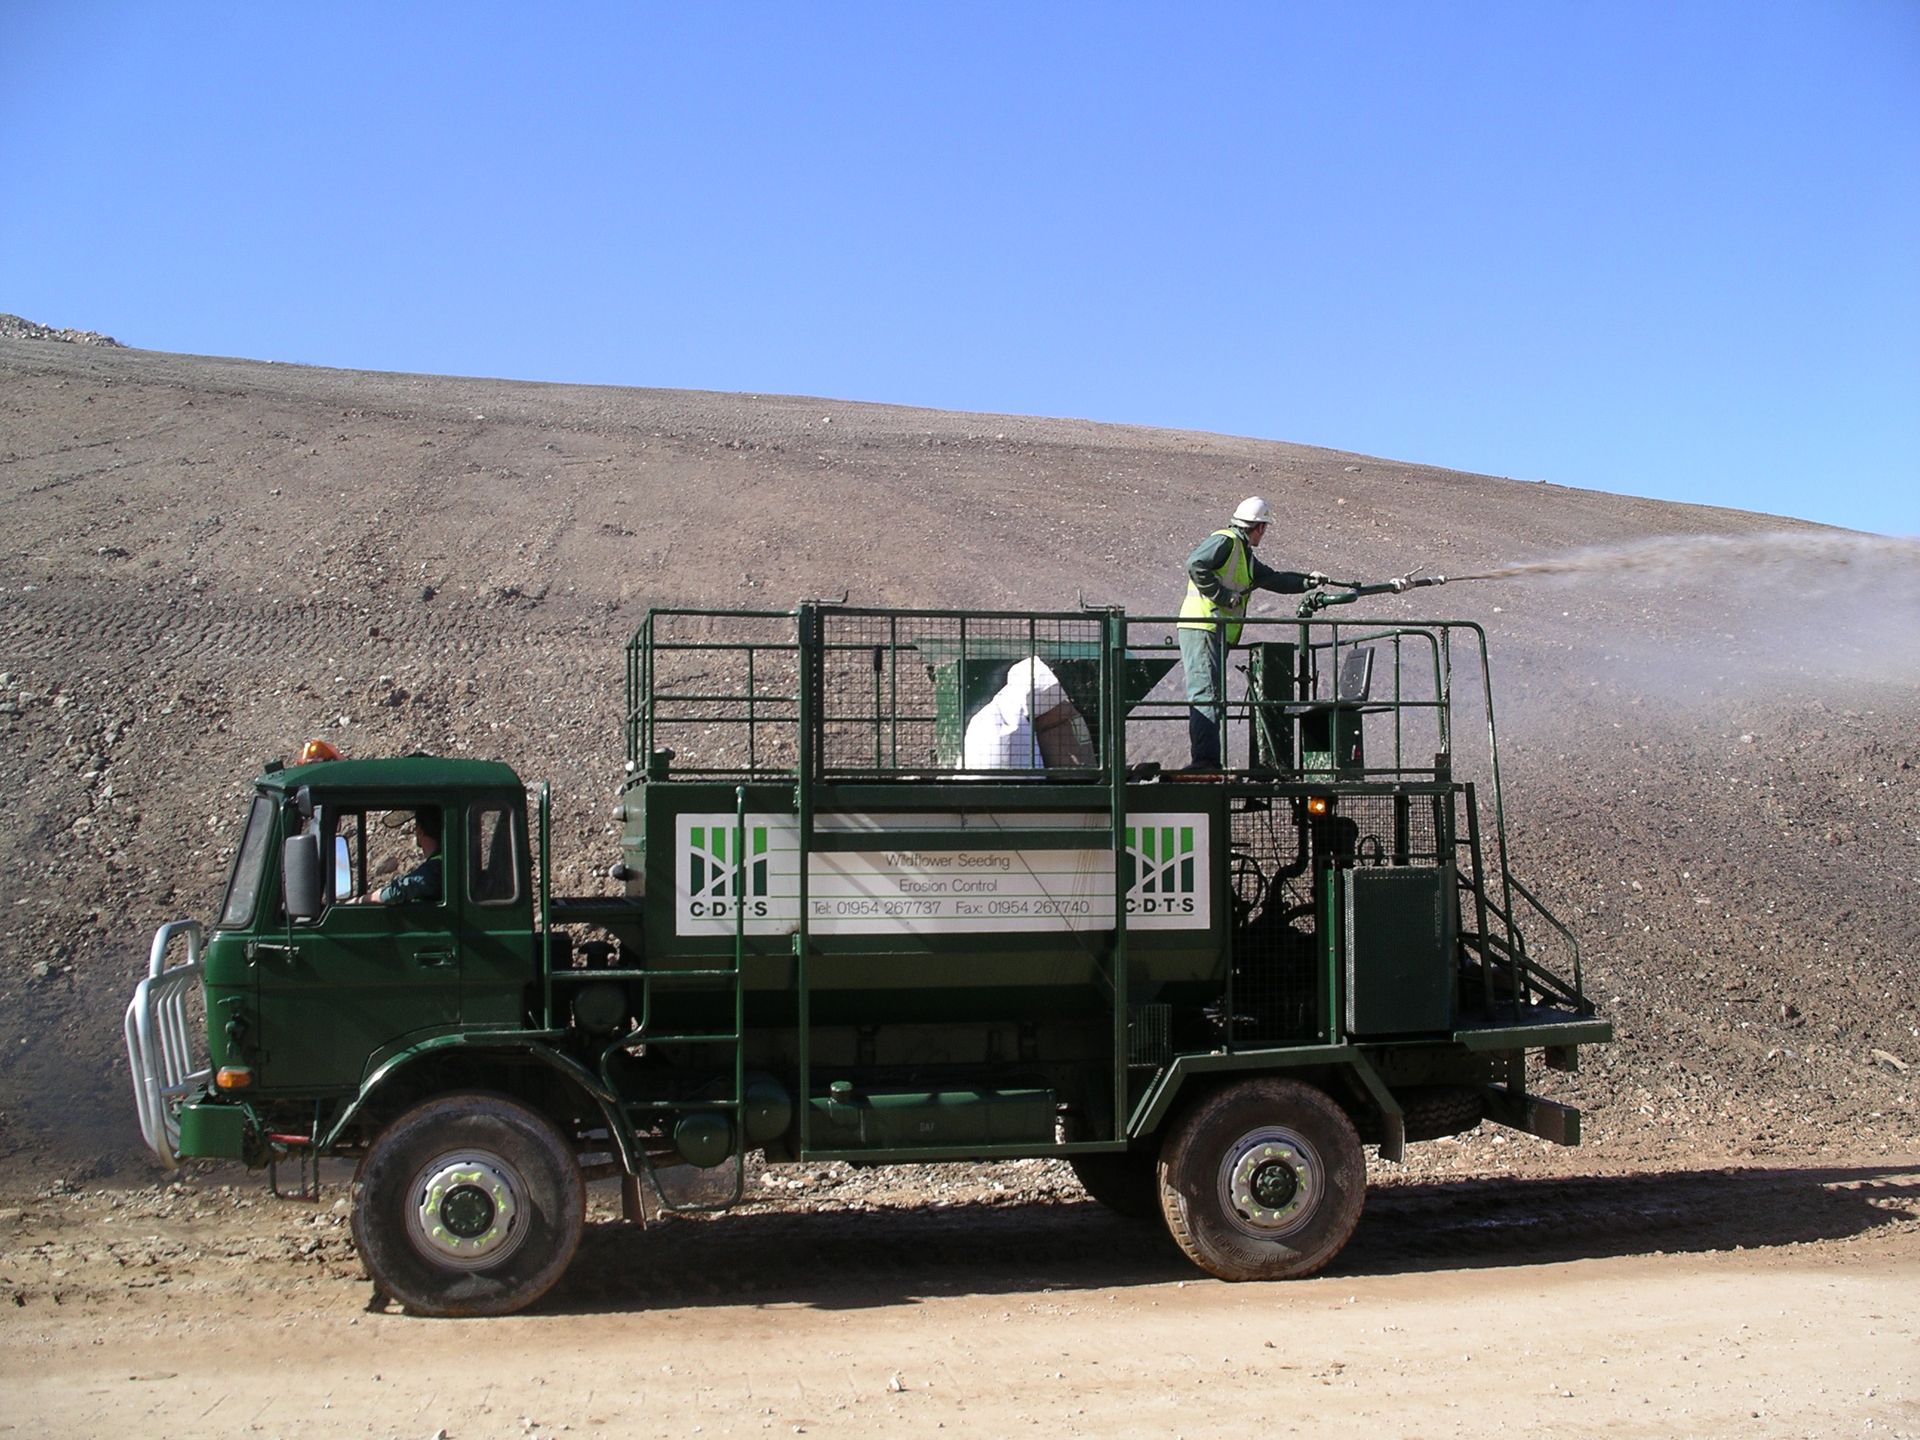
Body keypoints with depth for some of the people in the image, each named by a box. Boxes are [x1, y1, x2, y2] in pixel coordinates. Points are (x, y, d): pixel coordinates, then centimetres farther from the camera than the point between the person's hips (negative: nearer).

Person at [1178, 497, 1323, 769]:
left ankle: (1206, 762, 10)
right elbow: (1196, 565, -19)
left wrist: (1308, 581, 21)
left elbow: (1274, 580, 29)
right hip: (1202, 629, -10)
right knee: (1206, 695, -15)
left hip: (1218, 635, 10)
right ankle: (1205, 761, -20)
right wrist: (1223, 594, -18)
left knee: (1213, 697, 8)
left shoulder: (1245, 556, 25)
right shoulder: (1225, 541, -6)